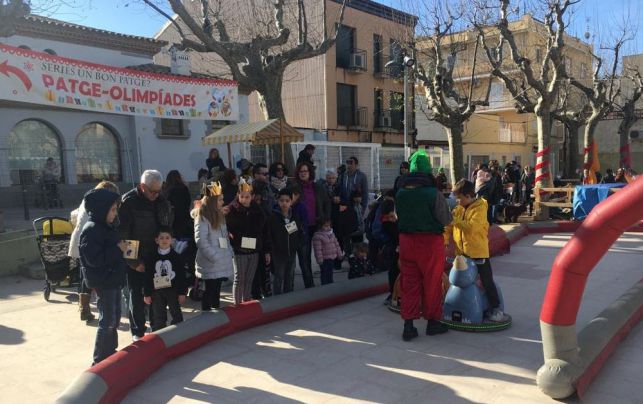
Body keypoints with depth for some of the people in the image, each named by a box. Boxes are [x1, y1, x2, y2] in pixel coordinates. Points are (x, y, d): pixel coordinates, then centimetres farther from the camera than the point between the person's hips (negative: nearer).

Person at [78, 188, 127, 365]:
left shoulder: (106, 227, 11)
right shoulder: (92, 230, -18)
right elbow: (94, 259, -26)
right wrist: (118, 249, -21)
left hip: (113, 279, 9)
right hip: (103, 282, -9)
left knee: (115, 318, 18)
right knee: (107, 321, -3)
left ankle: (110, 352, 32)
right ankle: (100, 361, 8)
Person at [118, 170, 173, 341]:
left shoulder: (162, 201, 1)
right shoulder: (128, 202, -15)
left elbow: (169, 226, 12)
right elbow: (123, 234, -15)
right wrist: (134, 262, -15)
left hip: (157, 257, 4)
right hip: (136, 259, -4)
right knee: (136, 295, 6)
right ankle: (138, 331, 20)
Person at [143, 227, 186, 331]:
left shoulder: (175, 256, -4)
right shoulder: (152, 258, -1)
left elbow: (182, 275, -3)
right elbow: (148, 277, 1)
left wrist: (182, 292, -5)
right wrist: (147, 294, 0)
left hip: (173, 290, -1)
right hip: (157, 291, 1)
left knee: (176, 315, 9)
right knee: (158, 318, 11)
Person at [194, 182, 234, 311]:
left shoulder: (219, 215, 15)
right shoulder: (202, 217, -12)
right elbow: (200, 240, -19)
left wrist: (229, 253, 8)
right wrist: (214, 257, -19)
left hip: (222, 262, 8)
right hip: (210, 263, -8)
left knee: (216, 290, 15)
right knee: (210, 290, 0)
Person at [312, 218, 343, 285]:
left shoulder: (331, 234, 11)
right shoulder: (317, 236, -15)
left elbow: (336, 245, 17)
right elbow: (318, 249, -19)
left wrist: (340, 254, 14)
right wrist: (320, 259, -21)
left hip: (332, 258, 8)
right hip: (324, 259, -8)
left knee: (330, 272, 17)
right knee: (325, 273, -1)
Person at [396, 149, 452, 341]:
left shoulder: (400, 193, -3)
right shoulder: (433, 193, -17)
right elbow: (446, 220, -10)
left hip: (406, 240, 4)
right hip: (430, 241, -4)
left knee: (409, 282, 11)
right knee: (432, 283, 12)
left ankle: (408, 325, 12)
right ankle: (433, 321, 25)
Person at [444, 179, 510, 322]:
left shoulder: (480, 208, -15)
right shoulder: (459, 208, 6)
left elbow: (472, 226, -29)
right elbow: (450, 225, 6)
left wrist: (456, 221, -22)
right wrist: (445, 239, -7)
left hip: (478, 251, -7)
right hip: (461, 252, 7)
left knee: (487, 281, 2)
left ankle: (495, 308, 12)